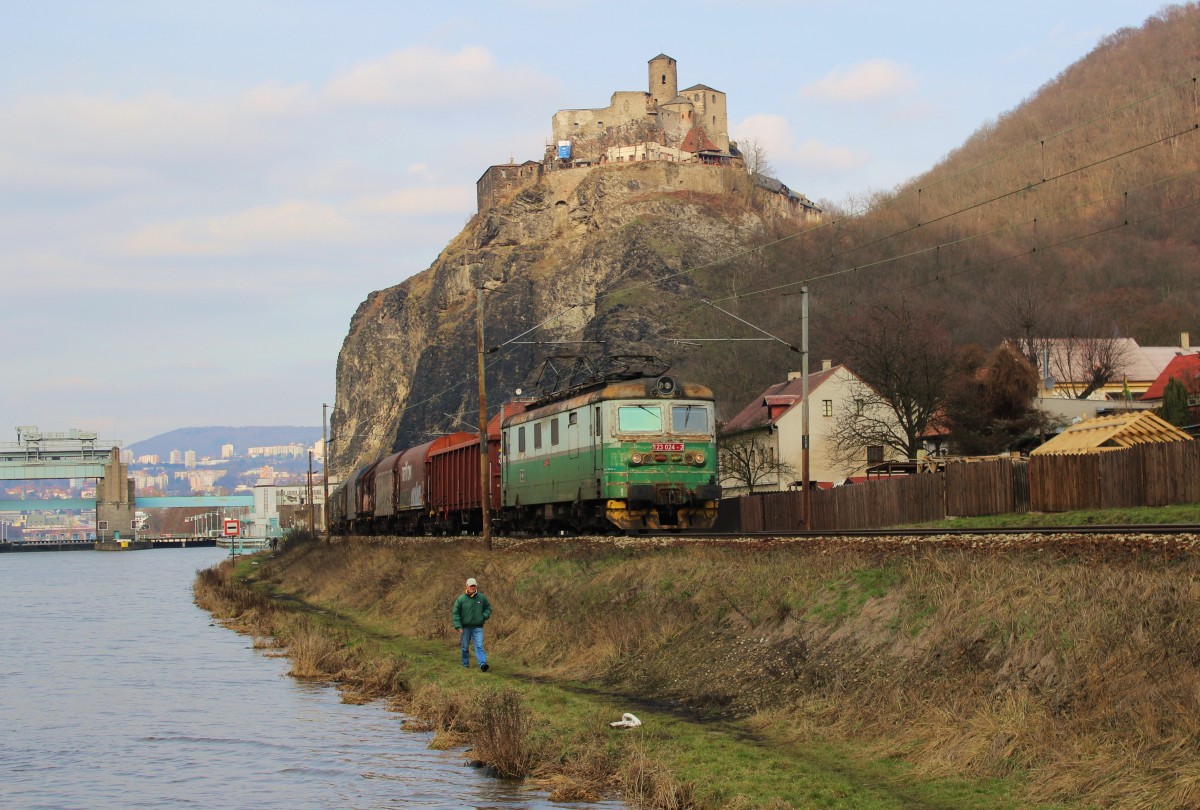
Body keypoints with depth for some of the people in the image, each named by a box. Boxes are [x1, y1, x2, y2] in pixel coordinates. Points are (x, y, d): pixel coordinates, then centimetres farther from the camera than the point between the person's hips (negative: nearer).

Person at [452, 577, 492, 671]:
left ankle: (483, 663, -23)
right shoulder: (461, 599, -4)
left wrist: (484, 616, -3)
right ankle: (465, 664, 24)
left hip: (478, 627, 0)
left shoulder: (482, 598, 2)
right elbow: (456, 613, -2)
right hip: (465, 627, 0)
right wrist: (458, 626, -10)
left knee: (479, 646, -12)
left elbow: (488, 608, 16)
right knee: (465, 647, 10)